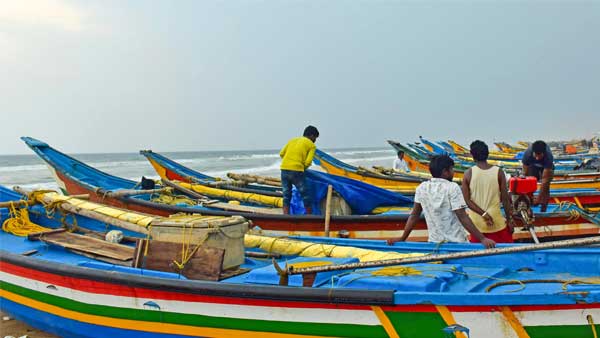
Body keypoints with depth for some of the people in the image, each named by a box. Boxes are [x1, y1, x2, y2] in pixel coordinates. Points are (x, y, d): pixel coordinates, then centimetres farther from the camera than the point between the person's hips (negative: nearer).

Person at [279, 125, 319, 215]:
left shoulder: (292, 140, 22)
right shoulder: (311, 145, 7)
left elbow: (281, 154, 15)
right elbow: (308, 161, -5)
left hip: (284, 169, 5)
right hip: (296, 171, -5)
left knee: (286, 196, 13)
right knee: (306, 195, 7)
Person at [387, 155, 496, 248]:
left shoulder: (422, 188, 1)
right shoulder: (452, 188, -12)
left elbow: (414, 216, 5)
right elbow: (463, 218, -16)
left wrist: (402, 238, 12)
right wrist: (482, 238, -15)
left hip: (434, 242, 4)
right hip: (457, 243, -4)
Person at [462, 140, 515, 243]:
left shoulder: (468, 174, -6)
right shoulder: (498, 172, -8)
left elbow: (466, 200, -9)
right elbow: (505, 199, -5)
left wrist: (483, 214, -9)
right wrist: (510, 219, 4)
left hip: (476, 222, 1)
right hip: (497, 222, -1)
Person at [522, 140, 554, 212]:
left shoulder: (548, 156, -42)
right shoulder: (527, 153, -38)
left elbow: (545, 179, -39)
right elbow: (525, 173, -29)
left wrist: (539, 197, -41)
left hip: (546, 167, -1)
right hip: (532, 165, 2)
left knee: (545, 187, -14)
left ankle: (543, 209, -6)